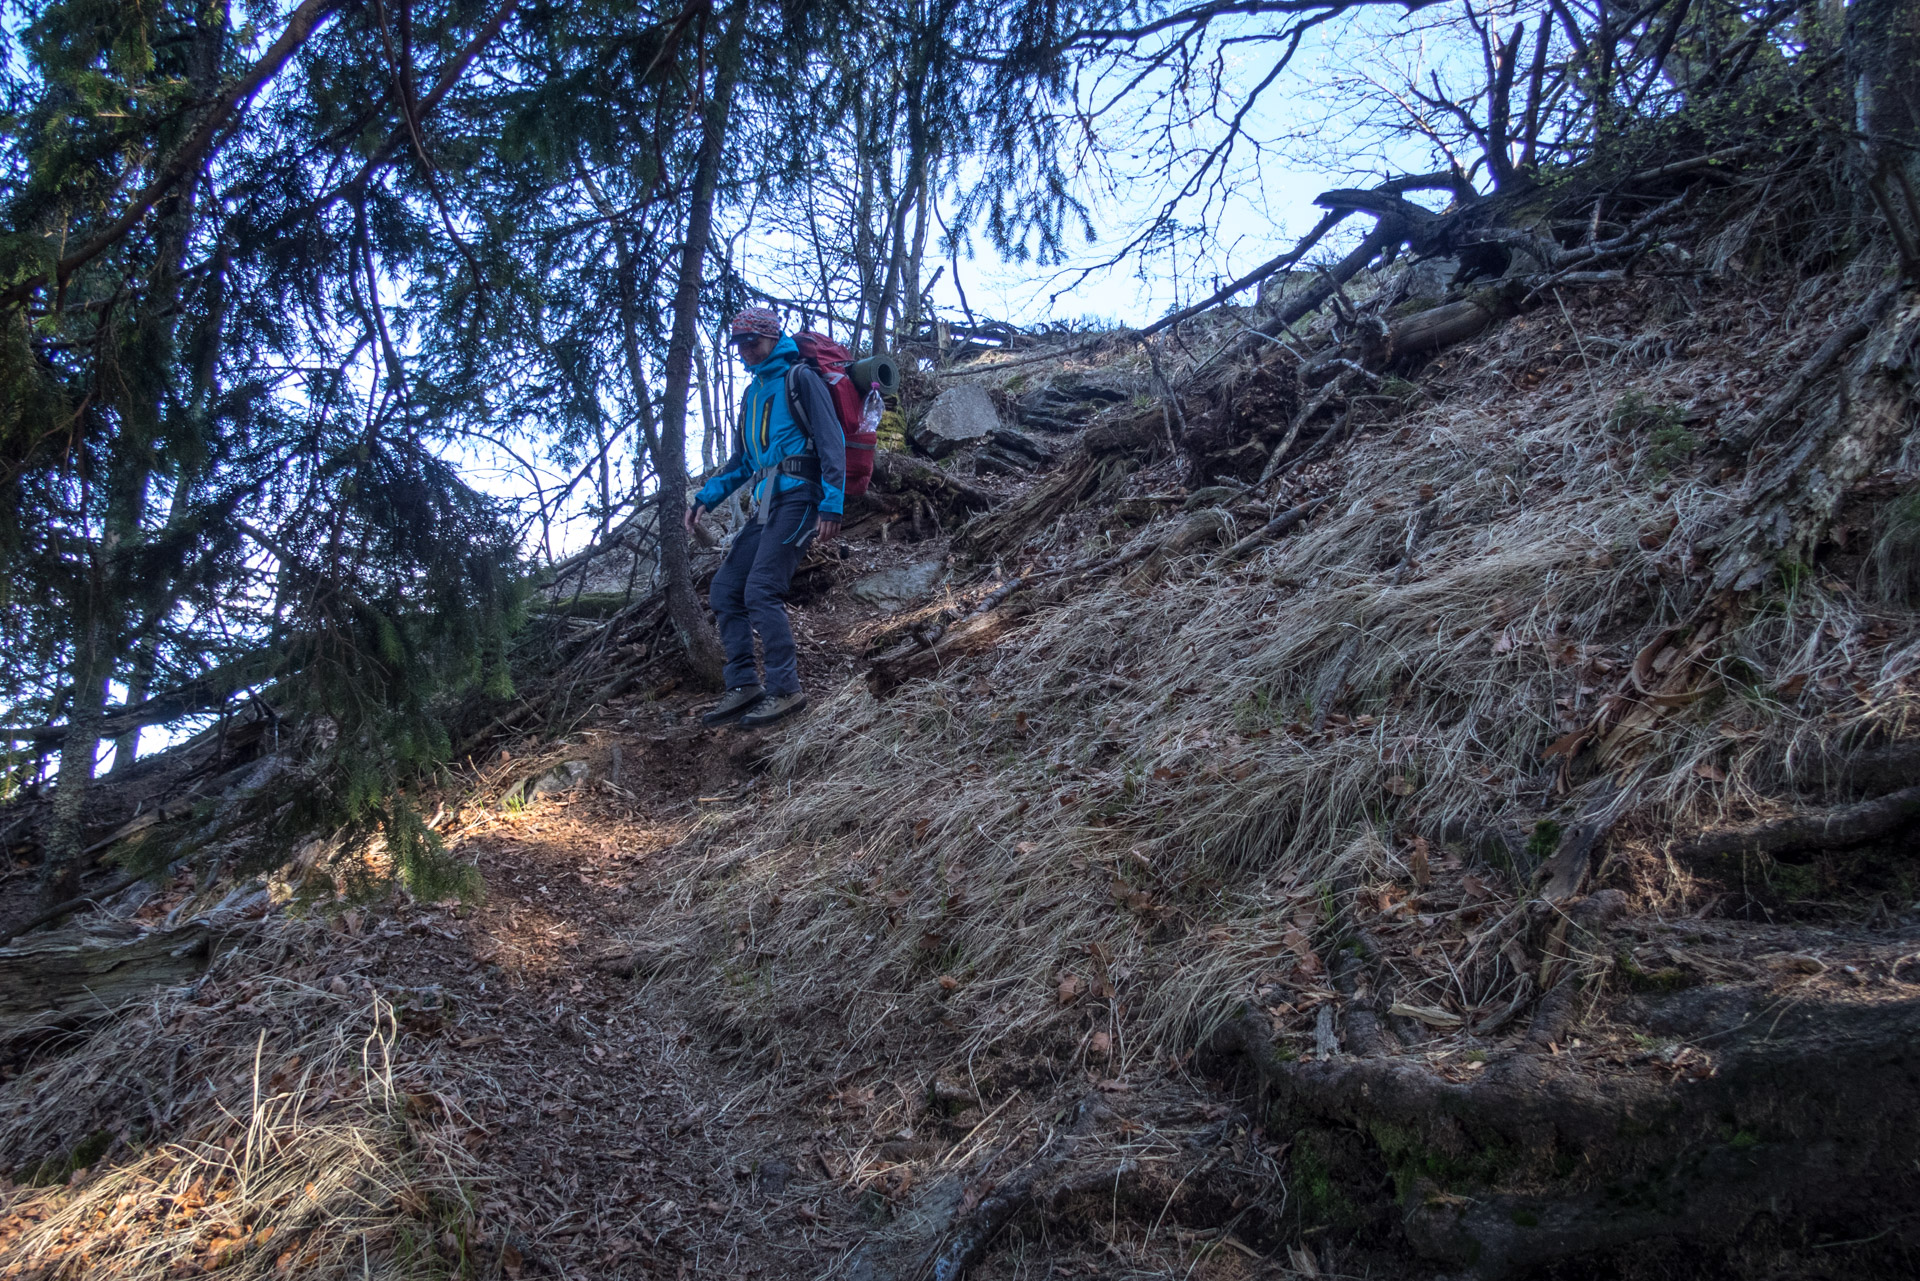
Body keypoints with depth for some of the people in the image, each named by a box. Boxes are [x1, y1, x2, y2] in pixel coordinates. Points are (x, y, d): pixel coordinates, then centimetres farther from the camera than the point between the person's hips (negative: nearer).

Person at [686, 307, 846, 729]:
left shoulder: (799, 378, -1)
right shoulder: (753, 392, 24)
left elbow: (832, 442, -9)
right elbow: (742, 462, 29)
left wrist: (832, 504, -18)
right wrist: (706, 496, 15)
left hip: (797, 498, -9)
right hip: (764, 505, 9)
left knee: (761, 590, -19)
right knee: (724, 590, 3)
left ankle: (785, 690, -14)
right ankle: (743, 685, 6)